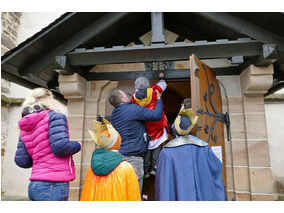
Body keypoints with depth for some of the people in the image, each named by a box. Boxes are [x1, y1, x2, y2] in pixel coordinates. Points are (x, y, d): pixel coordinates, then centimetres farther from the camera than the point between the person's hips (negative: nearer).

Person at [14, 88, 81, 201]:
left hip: (34, 186, 8)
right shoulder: (55, 116, -9)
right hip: (54, 184, -8)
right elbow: (60, 146, -21)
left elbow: (21, 161, 10)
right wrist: (77, 145, -2)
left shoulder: (24, 128, 12)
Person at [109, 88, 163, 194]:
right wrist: (158, 100, 0)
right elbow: (157, 115, -16)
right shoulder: (132, 109, -14)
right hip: (133, 157, -8)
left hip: (121, 154, 9)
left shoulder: (114, 113, 11)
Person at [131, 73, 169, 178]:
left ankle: (146, 170, 17)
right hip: (156, 126, -1)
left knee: (146, 148, 12)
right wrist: (161, 77, 35)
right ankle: (154, 167, 11)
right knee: (157, 147, 13)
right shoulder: (153, 91, -4)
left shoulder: (134, 96, -2)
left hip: (144, 128, 2)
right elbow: (162, 85, 15)